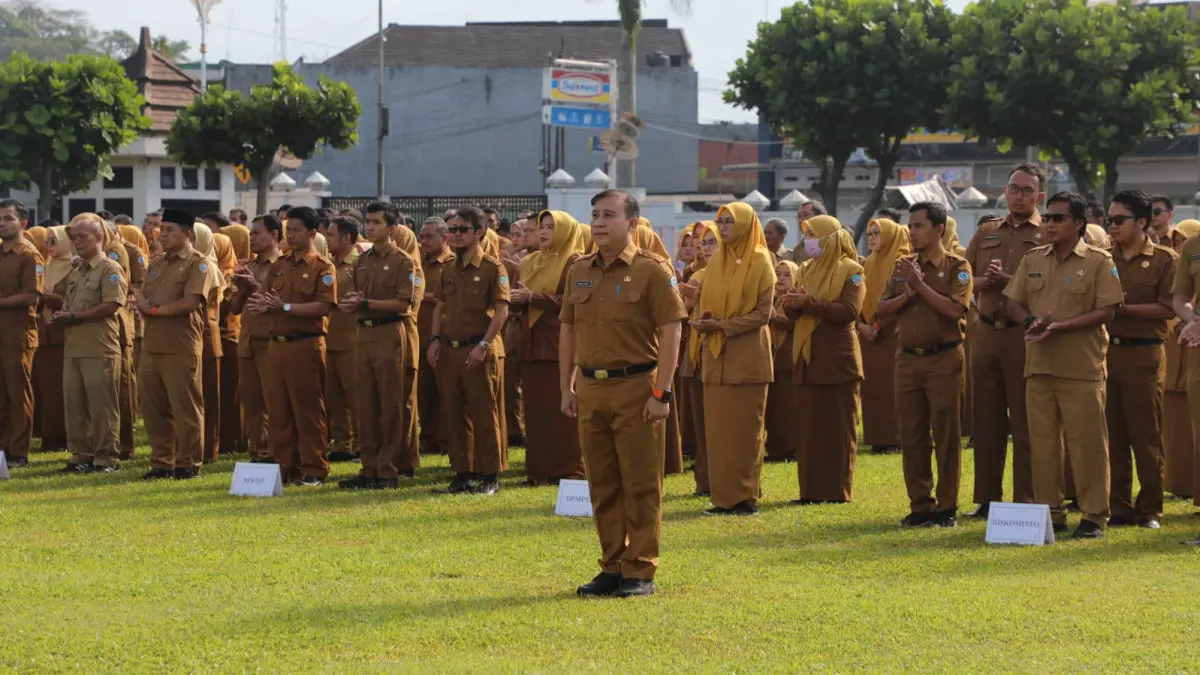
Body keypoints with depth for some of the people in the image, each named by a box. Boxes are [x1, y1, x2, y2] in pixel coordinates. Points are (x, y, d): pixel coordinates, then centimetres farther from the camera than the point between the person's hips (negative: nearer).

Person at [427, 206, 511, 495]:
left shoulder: (492, 268, -7)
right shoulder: (449, 270, 13)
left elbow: (502, 311, -11)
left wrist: (483, 345, -18)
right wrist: (435, 339, 4)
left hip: (480, 353, -7)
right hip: (449, 351, 7)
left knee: (485, 415, -3)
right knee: (456, 415, 9)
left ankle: (490, 476, 3)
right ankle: (462, 473, 17)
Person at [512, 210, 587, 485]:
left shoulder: (575, 263, -3)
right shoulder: (530, 262, 17)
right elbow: (519, 297, 17)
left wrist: (533, 297, -19)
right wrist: (516, 299, -6)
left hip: (560, 345, -6)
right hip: (532, 342, 6)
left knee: (562, 409, -5)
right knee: (536, 408, 4)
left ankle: (569, 469, -1)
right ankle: (539, 469, 7)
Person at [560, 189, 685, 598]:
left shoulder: (651, 270, -6)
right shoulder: (579, 272, 12)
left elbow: (670, 332, -10)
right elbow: (568, 331, 17)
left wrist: (662, 392, -15)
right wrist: (566, 388, 11)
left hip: (635, 387, -6)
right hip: (590, 388, 6)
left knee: (640, 485, -1)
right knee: (602, 484, 10)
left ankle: (640, 572, 5)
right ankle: (612, 567, 19)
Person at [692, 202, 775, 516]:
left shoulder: (759, 263, -5)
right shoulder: (716, 261, 11)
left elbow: (763, 313, -9)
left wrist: (723, 325, -16)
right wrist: (704, 321, -6)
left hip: (747, 357, -5)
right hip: (716, 356, 6)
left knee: (745, 429, -2)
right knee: (717, 428, 3)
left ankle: (746, 497, 3)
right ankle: (724, 497, 8)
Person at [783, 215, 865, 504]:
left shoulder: (850, 270, -4)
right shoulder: (806, 270, 15)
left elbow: (850, 309, -17)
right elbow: (793, 310, 12)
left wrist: (808, 303, -20)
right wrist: (793, 303, -12)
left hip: (837, 358, -6)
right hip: (807, 358, 6)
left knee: (839, 427, 0)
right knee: (808, 426, 3)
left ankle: (839, 489, 4)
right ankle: (812, 490, 7)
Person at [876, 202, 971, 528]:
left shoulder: (956, 266, -2)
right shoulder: (904, 266, 14)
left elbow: (955, 308, -17)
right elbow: (882, 308, 8)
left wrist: (920, 285, -17)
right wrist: (907, 294, -9)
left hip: (944, 358, -5)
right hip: (907, 358, 5)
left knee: (946, 436, -2)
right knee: (911, 436, 6)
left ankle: (947, 507, 3)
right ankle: (920, 505, 13)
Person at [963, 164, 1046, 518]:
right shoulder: (985, 233, 15)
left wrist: (1007, 280, -17)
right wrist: (985, 281, -9)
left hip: (1025, 335, -5)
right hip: (986, 332, 5)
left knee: (1025, 423, -2)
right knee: (986, 419, 8)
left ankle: (1027, 500, 2)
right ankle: (987, 498, 15)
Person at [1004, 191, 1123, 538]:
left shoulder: (1098, 261, -2)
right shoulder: (1032, 260, 13)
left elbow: (1106, 311, -9)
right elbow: (1013, 303, 14)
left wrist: (1060, 326, -18)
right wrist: (1032, 321, -8)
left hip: (1082, 366, -5)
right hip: (1039, 364, 5)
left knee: (1086, 441, -4)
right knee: (1042, 440, 7)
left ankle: (1094, 516, 1)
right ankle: (1050, 511, 14)